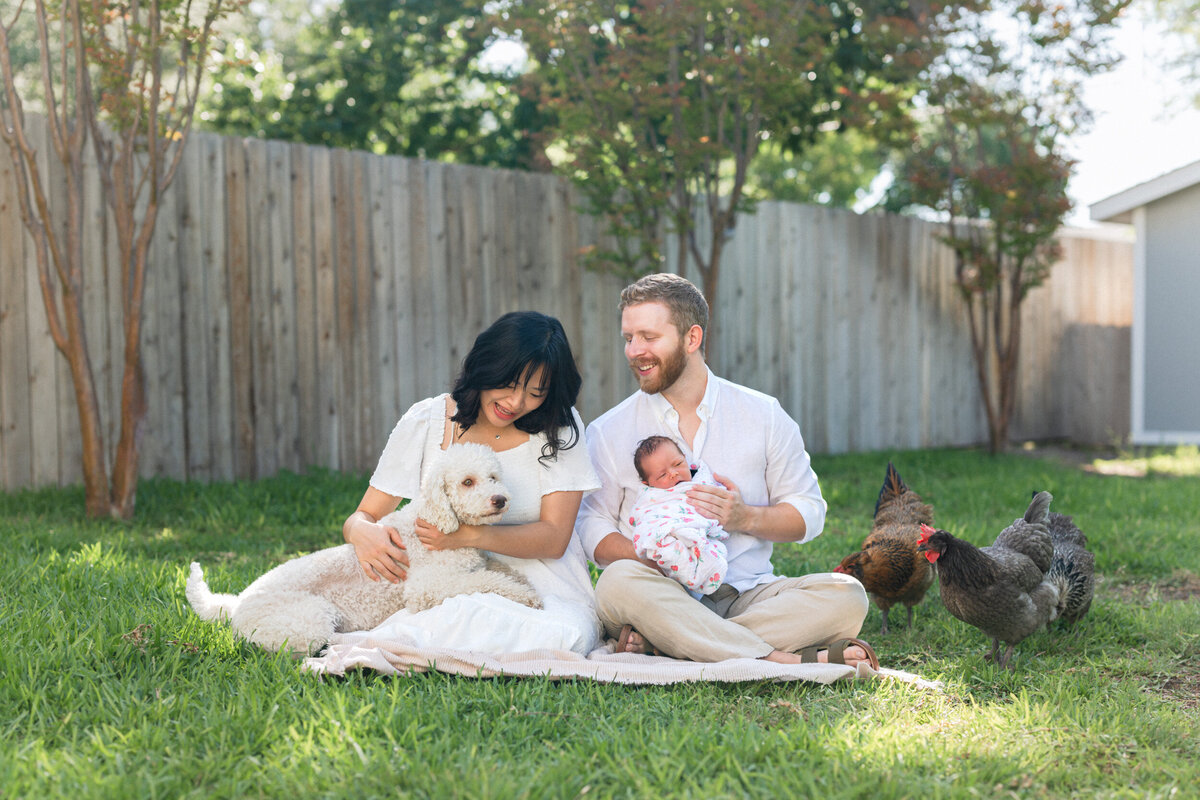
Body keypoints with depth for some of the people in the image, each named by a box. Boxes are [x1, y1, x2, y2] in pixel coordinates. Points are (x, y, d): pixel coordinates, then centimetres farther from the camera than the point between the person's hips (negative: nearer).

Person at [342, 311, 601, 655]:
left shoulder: (560, 428, -1)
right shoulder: (426, 421, 1)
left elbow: (554, 538, -7)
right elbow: (362, 516, 5)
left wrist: (469, 535, -22)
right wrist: (362, 531, -21)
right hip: (453, 593, -1)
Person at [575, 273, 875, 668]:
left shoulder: (764, 416, 8)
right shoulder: (608, 431, 6)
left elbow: (809, 513, 11)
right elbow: (592, 526, 2)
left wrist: (746, 518, -10)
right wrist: (651, 558, -18)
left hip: (748, 594, 2)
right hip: (666, 596, -2)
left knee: (846, 595, -25)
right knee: (619, 582, -35)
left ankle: (657, 641, -32)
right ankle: (786, 660, -35)